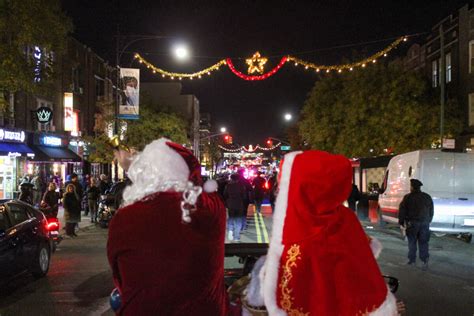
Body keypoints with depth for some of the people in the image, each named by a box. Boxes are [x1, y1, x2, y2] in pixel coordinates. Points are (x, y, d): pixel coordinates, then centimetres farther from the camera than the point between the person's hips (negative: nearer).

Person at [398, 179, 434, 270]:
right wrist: (428, 221, 22)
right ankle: (425, 260, -7)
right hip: (424, 223, 3)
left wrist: (401, 222, 3)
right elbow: (431, 211, 14)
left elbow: (402, 210, -6)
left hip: (412, 223, -3)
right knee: (423, 243, 6)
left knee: (412, 242, 9)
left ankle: (412, 260, 14)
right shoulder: (427, 197, 7)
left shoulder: (408, 197, -7)